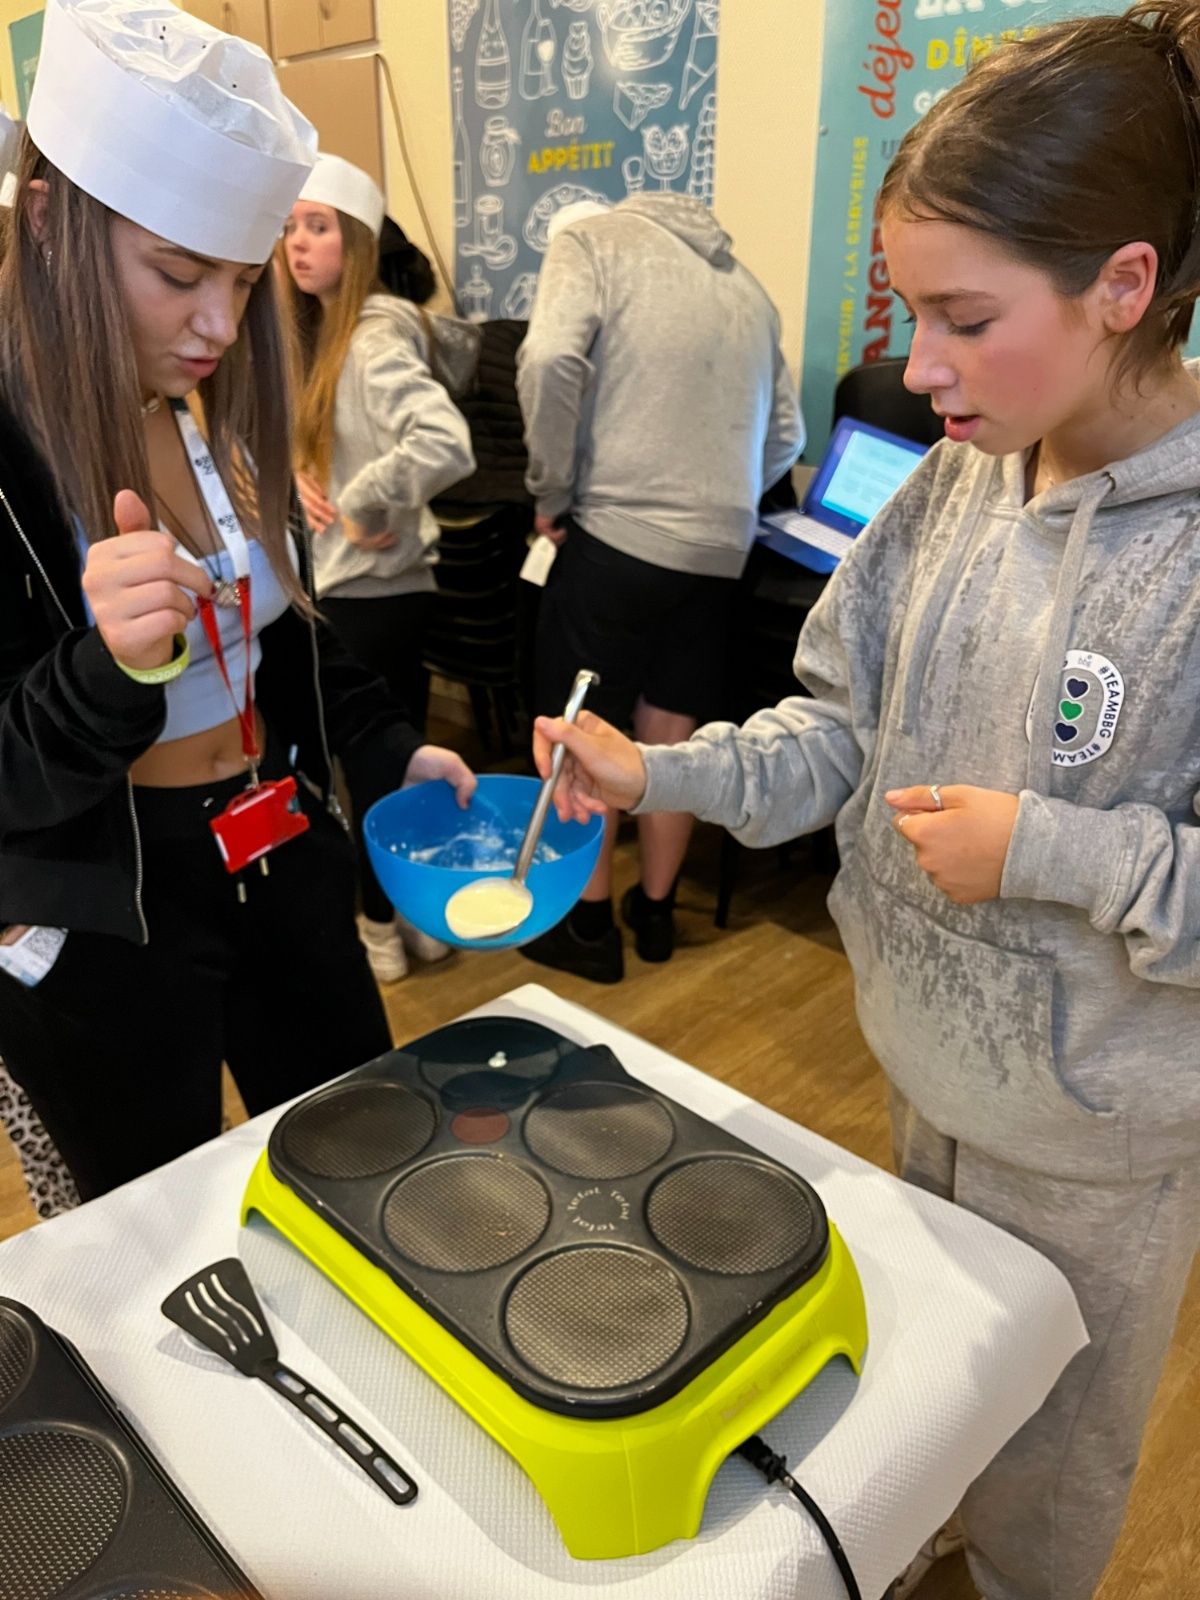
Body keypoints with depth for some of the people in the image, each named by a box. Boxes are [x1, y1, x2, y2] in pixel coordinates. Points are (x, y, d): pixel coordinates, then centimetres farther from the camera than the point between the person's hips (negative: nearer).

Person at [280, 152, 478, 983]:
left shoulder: (377, 337, -20)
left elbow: (447, 446, -35)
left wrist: (366, 507, -23)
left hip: (375, 586, -10)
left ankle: (383, 928, 22)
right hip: (346, 579, 10)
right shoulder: (322, 329, 10)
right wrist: (303, 471, -1)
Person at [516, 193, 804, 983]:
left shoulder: (592, 236, 4)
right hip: (720, 548, 6)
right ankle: (656, 910, 28)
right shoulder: (744, 283, 21)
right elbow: (786, 433, 16)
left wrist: (554, 490, -5)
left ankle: (590, 925, 17)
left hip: (617, 529, -6)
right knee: (673, 735, 15)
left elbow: (551, 360, -16)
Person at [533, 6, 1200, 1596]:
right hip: (927, 1062, 6)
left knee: (1043, 1460, 22)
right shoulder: (957, 484, -7)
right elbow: (846, 726, 0)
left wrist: (1054, 853, -28)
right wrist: (662, 775, -12)